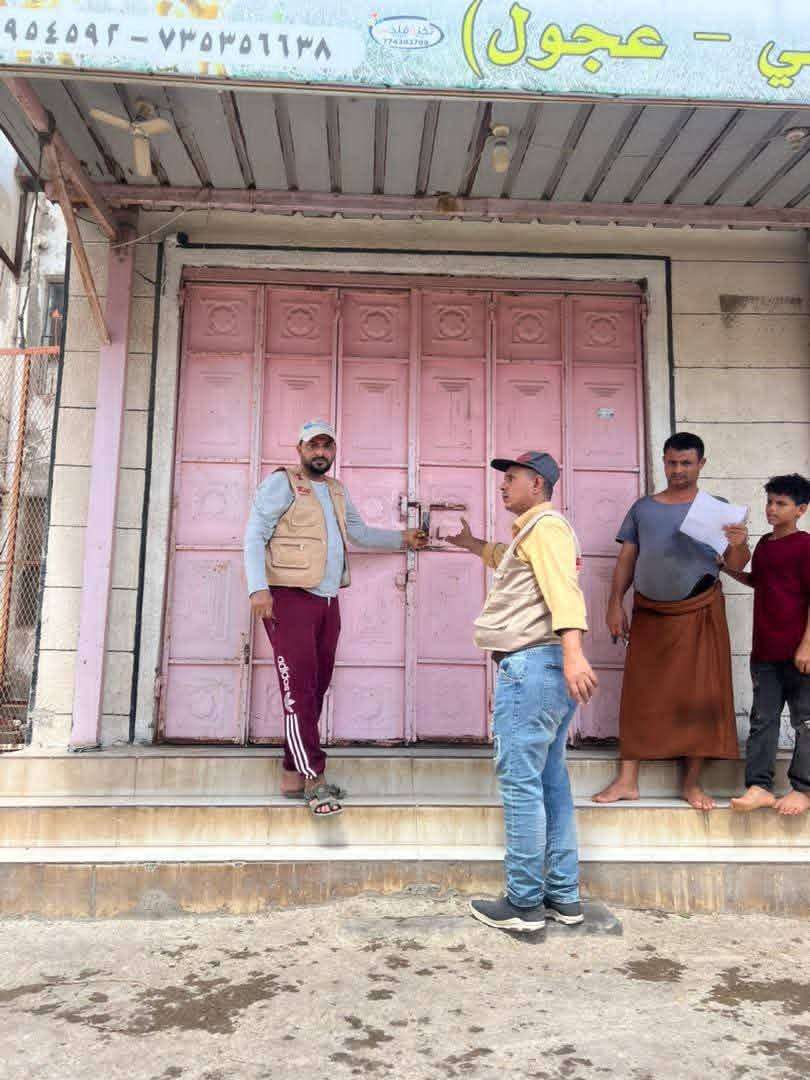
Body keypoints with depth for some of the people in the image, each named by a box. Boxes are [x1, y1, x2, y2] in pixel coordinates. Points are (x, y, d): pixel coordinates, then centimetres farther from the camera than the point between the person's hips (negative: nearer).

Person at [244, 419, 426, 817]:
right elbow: (254, 536, -8)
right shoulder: (281, 483, -1)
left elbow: (361, 533, 31)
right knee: (299, 688, -9)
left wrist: (402, 538, 28)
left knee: (317, 688, 6)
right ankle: (315, 779, -6)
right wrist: (259, 588, -19)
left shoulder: (336, 491, 21)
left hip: (327, 601, 7)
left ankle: (292, 774, 15)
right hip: (290, 598, -7)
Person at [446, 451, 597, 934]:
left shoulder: (545, 526, -8)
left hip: (531, 664, -11)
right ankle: (563, 896, 20)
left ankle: (524, 903, 1)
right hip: (550, 669, 11)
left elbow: (563, 587, -25)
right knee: (551, 782, 13)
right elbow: (511, 561, 49)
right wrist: (474, 545, 50)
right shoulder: (535, 532, 25)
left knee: (520, 781, -6)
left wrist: (572, 651, -36)